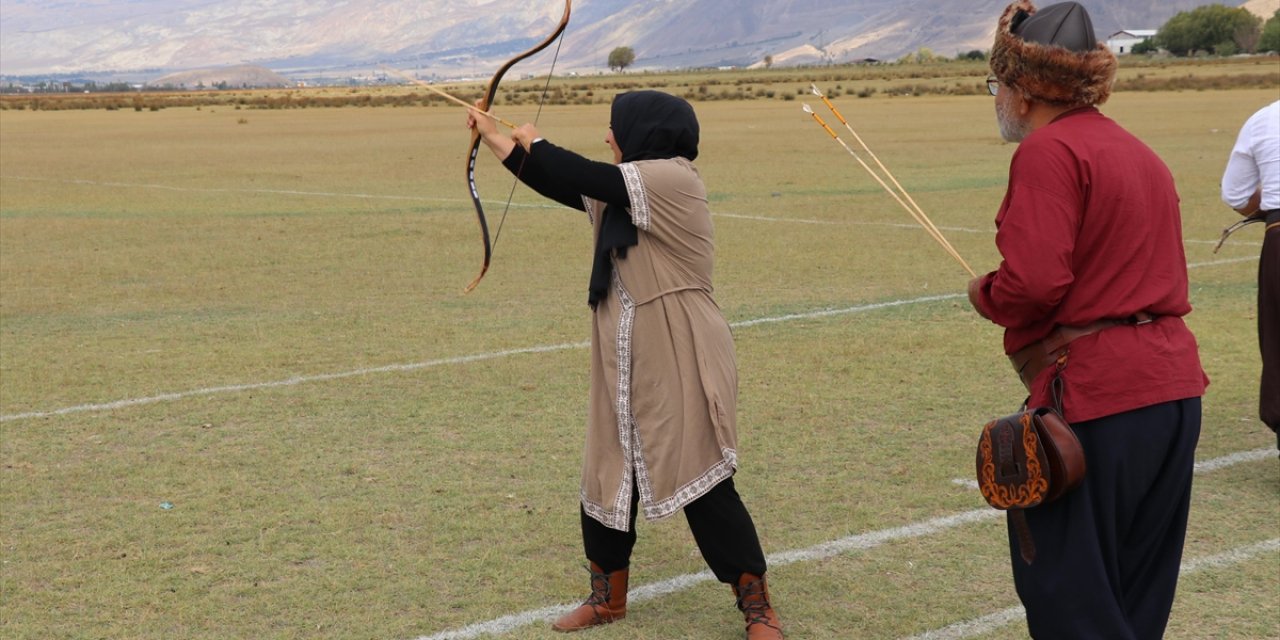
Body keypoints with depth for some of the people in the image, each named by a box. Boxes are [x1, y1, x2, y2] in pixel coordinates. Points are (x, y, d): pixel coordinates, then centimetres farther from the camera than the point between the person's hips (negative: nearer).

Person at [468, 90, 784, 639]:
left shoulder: (671, 179, -15)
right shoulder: (628, 191, 13)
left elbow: (582, 177, -15)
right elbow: (565, 186, 21)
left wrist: (535, 142, 4)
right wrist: (497, 141, 24)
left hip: (681, 365, -9)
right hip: (629, 367, 9)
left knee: (703, 485, -6)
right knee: (609, 479, 14)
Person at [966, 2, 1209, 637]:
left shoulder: (1049, 151, -12)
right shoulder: (1138, 151, 16)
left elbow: (1033, 283, -22)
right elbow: (1155, 272, 16)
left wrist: (985, 294, -1)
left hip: (1094, 396, -9)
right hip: (1173, 387, 9)